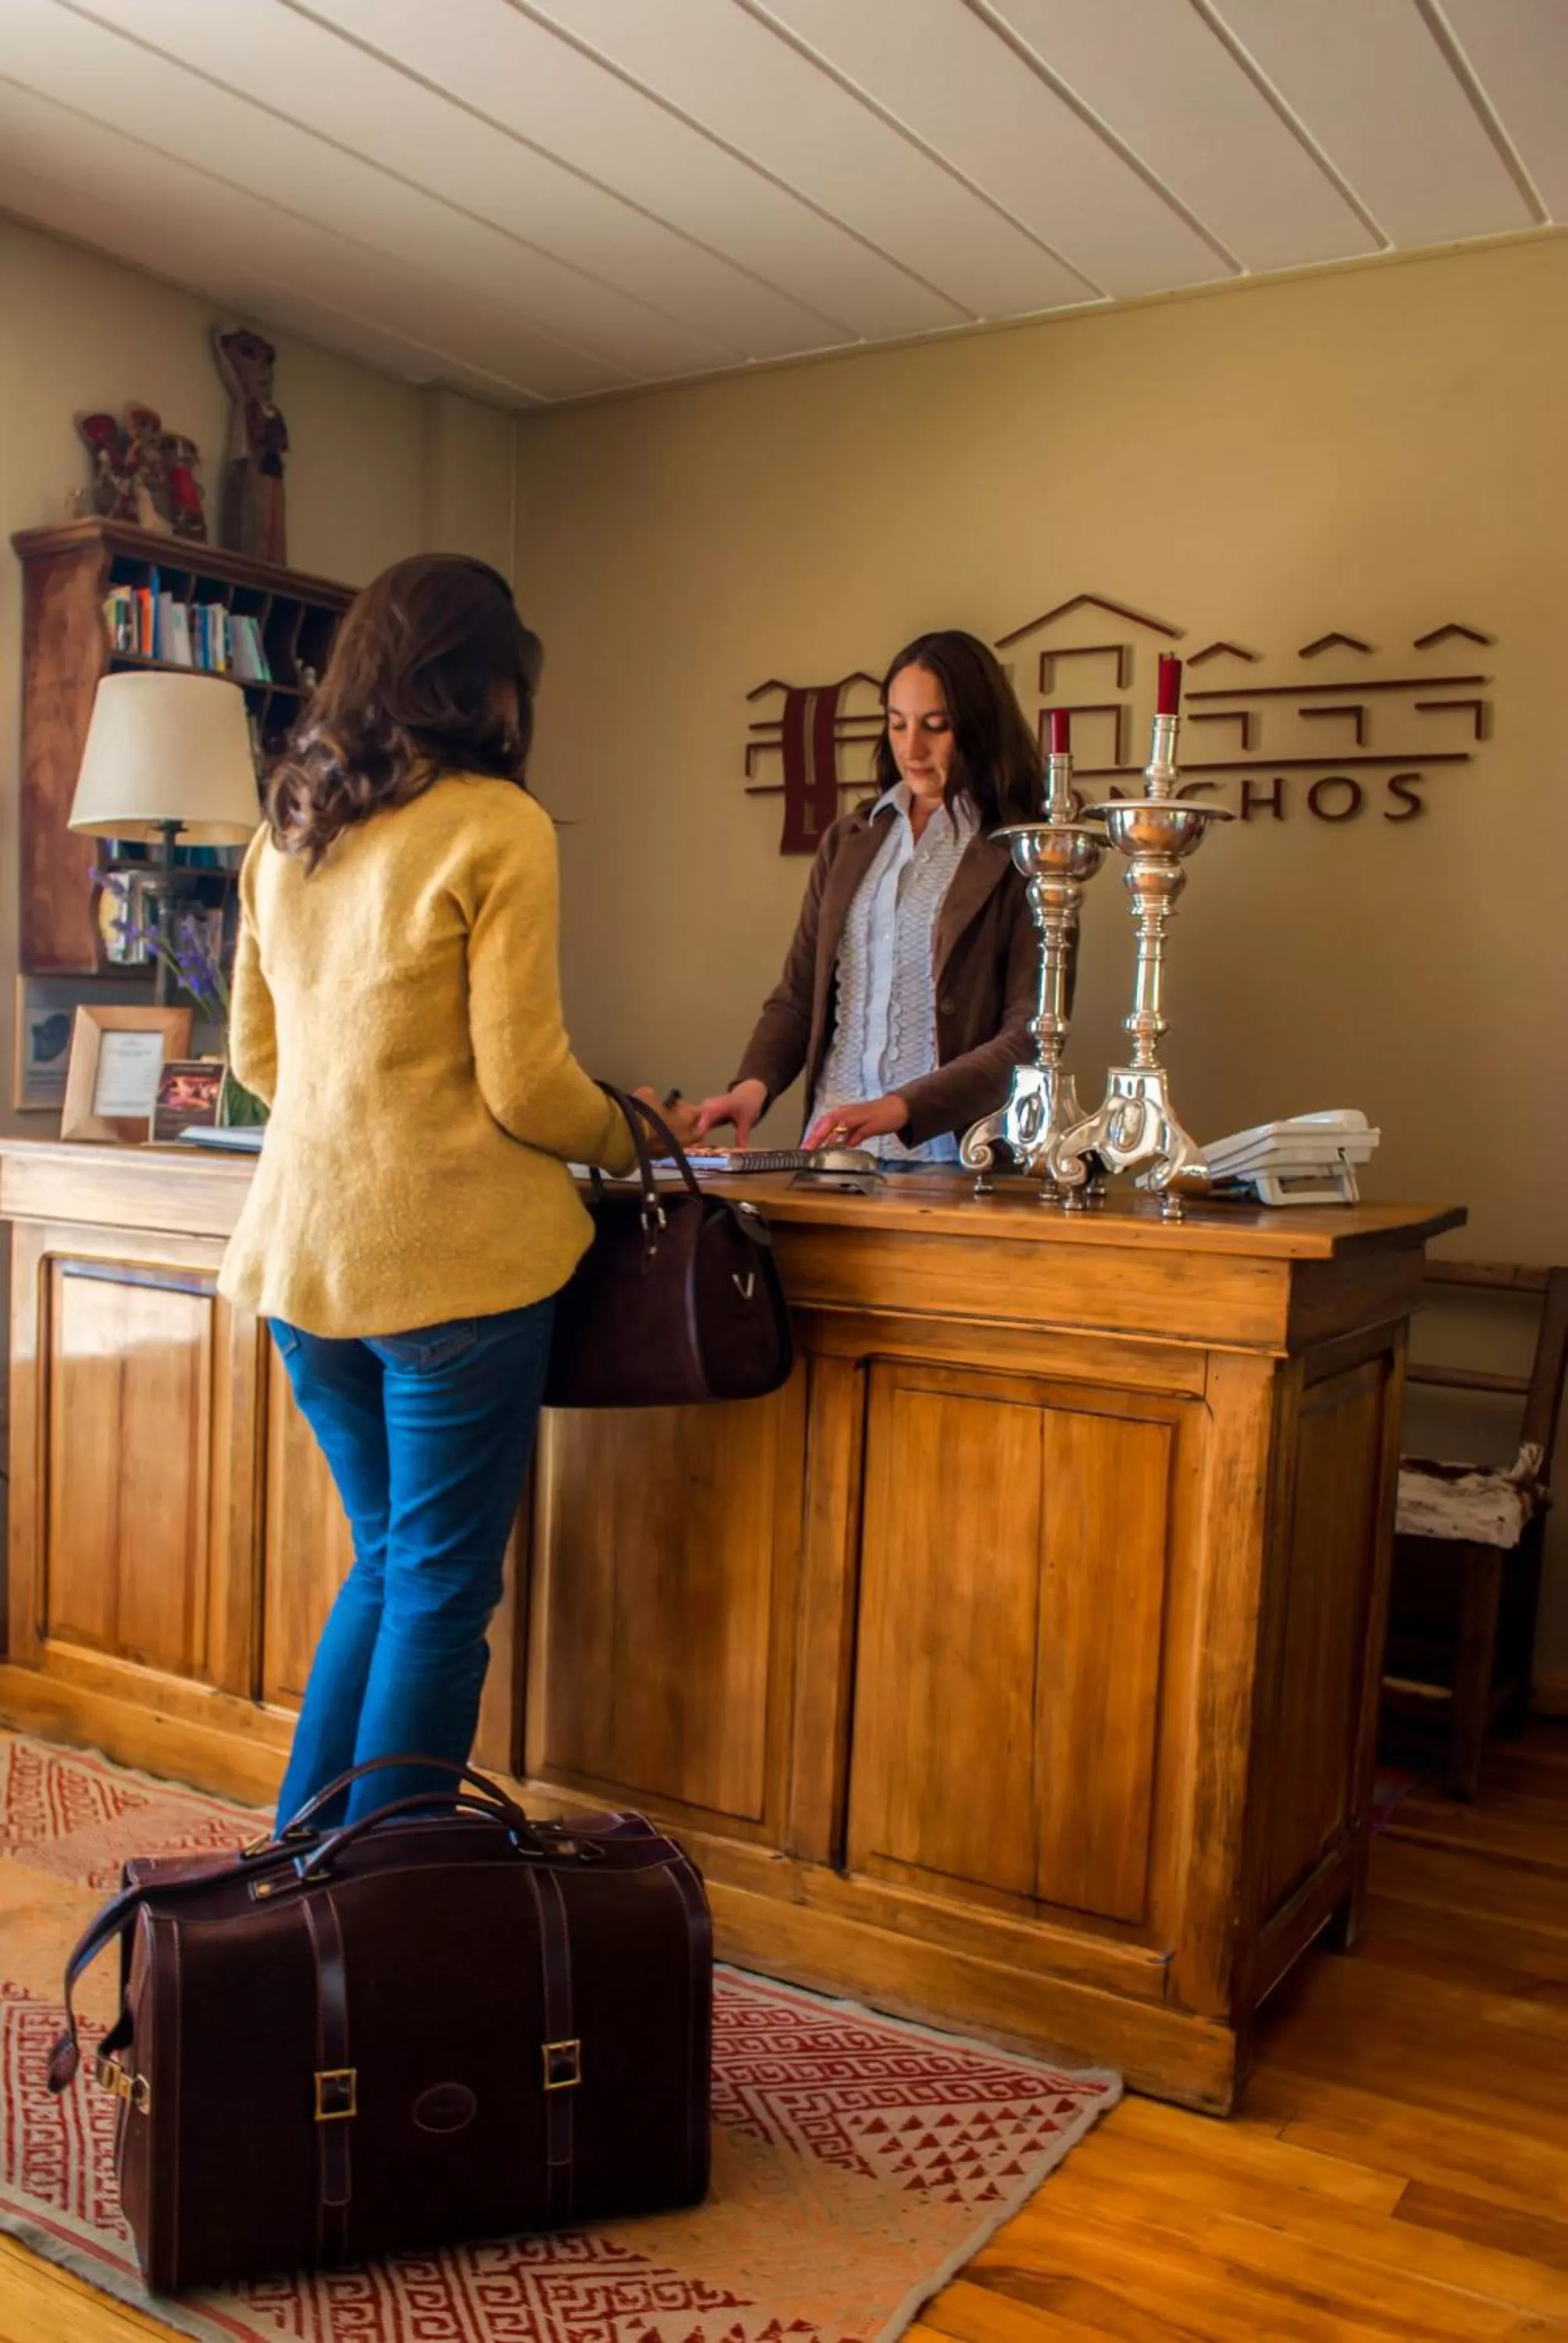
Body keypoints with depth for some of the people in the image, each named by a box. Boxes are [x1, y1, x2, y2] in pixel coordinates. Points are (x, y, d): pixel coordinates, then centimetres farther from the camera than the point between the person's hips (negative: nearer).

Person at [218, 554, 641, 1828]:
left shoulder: (284, 830, 11)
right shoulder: (495, 826, -10)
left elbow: (255, 1056, 17)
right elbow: (525, 1084, -12)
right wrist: (624, 1139, 6)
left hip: (304, 1247, 7)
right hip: (453, 1253, -7)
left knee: (387, 1565, 22)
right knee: (442, 1593, 7)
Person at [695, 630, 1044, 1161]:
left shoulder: (1020, 860, -1)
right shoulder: (847, 843, 15)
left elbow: (1030, 1038, -7)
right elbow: (796, 997, 16)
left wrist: (901, 1108, -18)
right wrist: (754, 1083, -4)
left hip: (947, 1153, -3)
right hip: (830, 1148, 4)